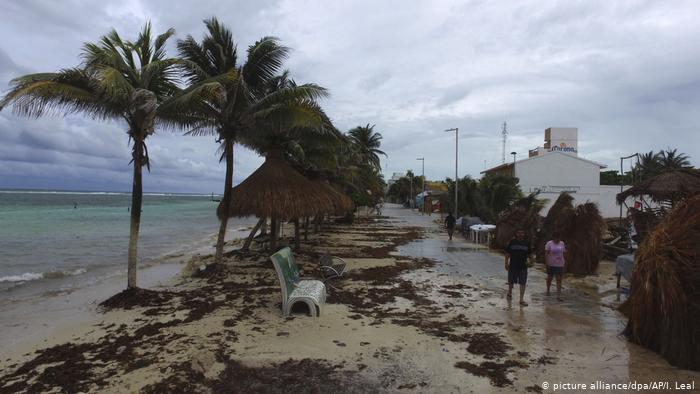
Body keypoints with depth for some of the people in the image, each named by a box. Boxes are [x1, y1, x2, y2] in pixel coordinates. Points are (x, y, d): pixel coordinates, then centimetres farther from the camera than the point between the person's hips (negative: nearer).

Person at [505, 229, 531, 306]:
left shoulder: (526, 243, 4)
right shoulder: (512, 242, 0)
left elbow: (529, 254, 12)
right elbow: (507, 254, 2)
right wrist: (506, 263, -3)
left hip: (523, 267, 1)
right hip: (513, 266, 0)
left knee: (522, 283, -3)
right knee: (511, 281, 14)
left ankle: (522, 299, 2)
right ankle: (509, 293, 40)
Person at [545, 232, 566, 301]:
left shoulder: (562, 243, 7)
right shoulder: (549, 243, -6)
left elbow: (564, 253, 15)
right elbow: (546, 254, -9)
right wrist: (547, 263, -16)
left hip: (560, 264, 2)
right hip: (551, 264, -2)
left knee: (559, 280, -4)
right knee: (549, 278, 14)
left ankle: (558, 296, -5)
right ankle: (548, 290, 37)